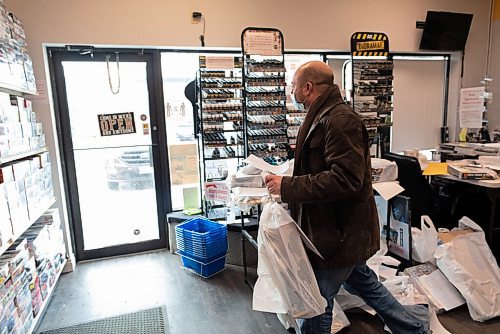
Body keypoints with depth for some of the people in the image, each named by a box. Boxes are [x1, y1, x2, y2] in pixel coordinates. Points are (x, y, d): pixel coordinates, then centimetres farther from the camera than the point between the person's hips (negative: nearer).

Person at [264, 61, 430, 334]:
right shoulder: (324, 117, 10)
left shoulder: (340, 119, -22)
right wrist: (286, 183, 6)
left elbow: (345, 179, -30)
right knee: (360, 280, 27)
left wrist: (288, 187, -27)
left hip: (339, 231, -10)